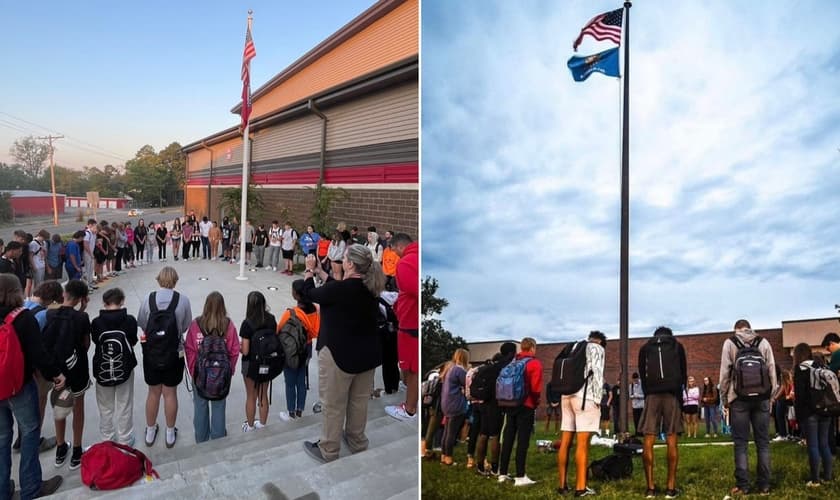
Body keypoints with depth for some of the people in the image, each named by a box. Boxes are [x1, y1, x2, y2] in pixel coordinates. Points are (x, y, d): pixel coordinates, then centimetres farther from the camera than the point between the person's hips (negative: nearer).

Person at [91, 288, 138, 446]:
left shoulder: (96, 322, -14)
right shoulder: (130, 320, -16)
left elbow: (95, 341, 0)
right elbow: (133, 342, -3)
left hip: (102, 371, 1)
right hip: (125, 370, -1)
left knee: (105, 409, 18)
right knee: (124, 408, 14)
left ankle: (107, 442, 32)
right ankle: (125, 443, 24)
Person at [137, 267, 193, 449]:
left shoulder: (148, 299, -11)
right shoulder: (182, 300, -14)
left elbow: (141, 324, -2)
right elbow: (186, 326, -5)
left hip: (151, 353, 1)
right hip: (174, 354, -1)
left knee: (153, 393, 18)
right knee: (170, 393, 13)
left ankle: (150, 432, 35)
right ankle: (170, 434, 27)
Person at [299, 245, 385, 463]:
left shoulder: (341, 289, -23)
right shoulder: (369, 287, -2)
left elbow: (309, 293, -5)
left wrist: (309, 270, 14)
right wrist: (320, 272, 21)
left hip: (340, 354, -7)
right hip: (367, 353, 7)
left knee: (334, 404, 8)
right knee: (359, 400, 19)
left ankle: (328, 451, 21)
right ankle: (358, 443, 34)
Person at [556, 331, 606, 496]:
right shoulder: (597, 348, 8)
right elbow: (596, 372, -6)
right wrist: (597, 398, -6)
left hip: (567, 395, 6)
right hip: (584, 396, -6)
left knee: (565, 442, 5)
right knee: (582, 443, -7)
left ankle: (562, 485, 8)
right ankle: (581, 487, -7)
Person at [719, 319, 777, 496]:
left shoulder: (729, 343, 3)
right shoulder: (763, 342, 9)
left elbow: (725, 371, -1)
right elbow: (772, 369, 6)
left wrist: (724, 397, 6)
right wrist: (771, 395, 13)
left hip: (739, 397, -2)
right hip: (762, 397, 2)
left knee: (741, 443, 2)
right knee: (763, 442, 8)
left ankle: (742, 485, 2)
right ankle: (764, 484, 10)